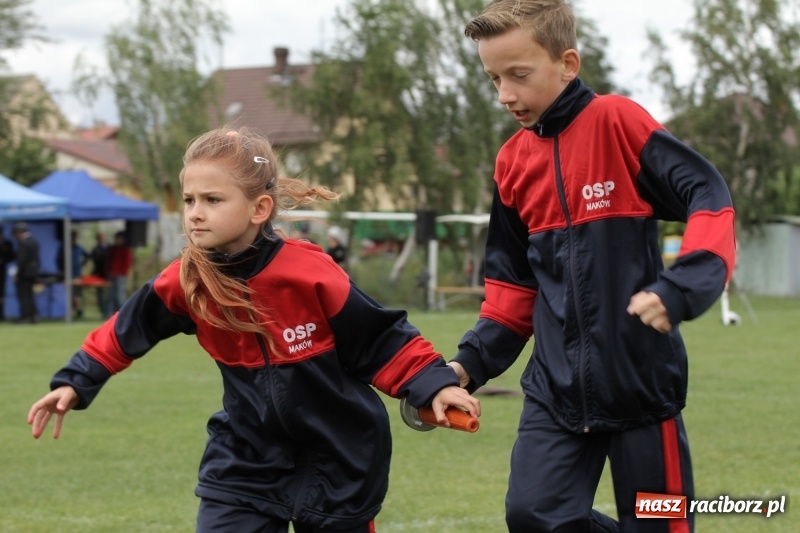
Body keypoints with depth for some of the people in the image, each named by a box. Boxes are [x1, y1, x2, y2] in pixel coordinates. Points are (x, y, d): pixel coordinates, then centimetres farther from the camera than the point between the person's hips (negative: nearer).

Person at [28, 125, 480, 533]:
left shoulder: (310, 273, -22)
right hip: (245, 462, 3)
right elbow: (128, 331, 9)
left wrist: (435, 385, -23)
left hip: (337, 463, -3)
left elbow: (382, 340, -13)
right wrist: (76, 382, 6)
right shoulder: (185, 282, -10)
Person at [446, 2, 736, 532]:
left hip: (641, 376, -5)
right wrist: (472, 361, 3)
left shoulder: (618, 121, -9)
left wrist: (679, 290, -30)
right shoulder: (513, 162, 7)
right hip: (558, 387, 5)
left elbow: (710, 200, -15)